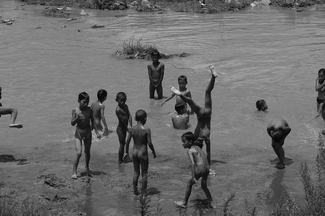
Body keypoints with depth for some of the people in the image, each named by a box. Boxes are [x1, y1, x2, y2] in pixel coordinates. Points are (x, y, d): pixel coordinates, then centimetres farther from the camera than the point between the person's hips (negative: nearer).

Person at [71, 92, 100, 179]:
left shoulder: (89, 110, -7)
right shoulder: (75, 110, -11)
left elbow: (92, 122, 3)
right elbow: (72, 123, -8)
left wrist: (97, 132, 0)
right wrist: (77, 118, -26)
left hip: (88, 132, 2)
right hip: (78, 132, -2)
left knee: (87, 151, 14)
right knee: (79, 153, -12)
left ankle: (87, 167, 38)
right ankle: (74, 172, -4)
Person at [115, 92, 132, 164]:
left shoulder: (125, 106, 3)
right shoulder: (118, 110, -23)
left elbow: (129, 116, -5)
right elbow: (123, 120, -21)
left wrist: (129, 125, -18)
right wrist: (128, 128, -15)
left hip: (124, 128, 8)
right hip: (121, 129, -8)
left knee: (123, 144, 18)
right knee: (122, 144, 2)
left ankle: (122, 158, 31)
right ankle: (120, 160, 14)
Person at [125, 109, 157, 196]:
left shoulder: (132, 129, -6)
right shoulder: (147, 130, -18)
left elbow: (127, 142, -2)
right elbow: (149, 143, -15)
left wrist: (127, 152, 13)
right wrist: (154, 152, 0)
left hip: (135, 153, 4)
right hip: (143, 154, -4)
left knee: (136, 172, 18)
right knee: (144, 173, 10)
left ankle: (135, 191, 24)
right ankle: (143, 192, 15)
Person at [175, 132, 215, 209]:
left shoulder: (190, 151, -8)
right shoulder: (197, 147, 16)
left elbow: (192, 163, -18)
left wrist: (193, 177, -21)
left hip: (199, 168, -7)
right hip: (206, 168, 7)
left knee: (189, 184, 13)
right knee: (204, 186, 25)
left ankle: (184, 203, 23)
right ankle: (211, 203, 28)